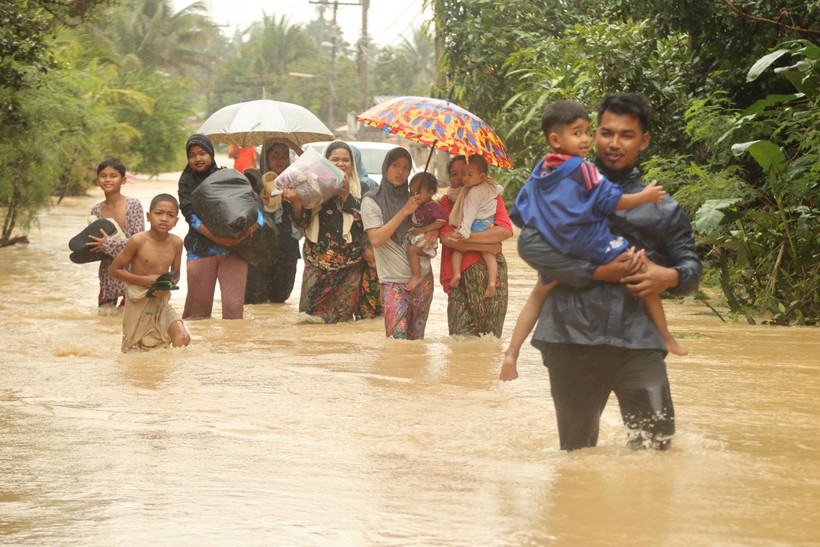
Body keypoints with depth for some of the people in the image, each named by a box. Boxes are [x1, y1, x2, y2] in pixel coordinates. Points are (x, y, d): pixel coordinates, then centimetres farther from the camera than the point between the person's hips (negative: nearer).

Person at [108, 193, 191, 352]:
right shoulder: (138, 241, -14)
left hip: (162, 302, 3)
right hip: (138, 302, -3)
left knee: (183, 338, -17)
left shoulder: (176, 242, -1)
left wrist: (169, 285, -11)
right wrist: (144, 280, -16)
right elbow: (113, 270, -8)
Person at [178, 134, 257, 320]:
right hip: (201, 249, 0)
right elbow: (190, 214, -3)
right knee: (198, 306, 1)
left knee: (234, 306, -9)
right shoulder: (187, 182, 10)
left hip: (233, 249, 0)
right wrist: (215, 237, -18)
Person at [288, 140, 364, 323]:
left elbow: (365, 219, -8)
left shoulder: (359, 188, 6)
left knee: (343, 315, 1)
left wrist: (345, 195, -16)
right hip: (317, 263, 0)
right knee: (311, 314, -5)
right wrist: (295, 202, -19)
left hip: (349, 265, 0)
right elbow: (302, 224, -1)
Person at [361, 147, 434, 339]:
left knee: (416, 338, 5)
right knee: (396, 339, -14)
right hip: (393, 281, -5)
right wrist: (404, 211, -16)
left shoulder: (413, 199, 12)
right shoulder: (372, 201, -2)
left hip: (423, 277, 5)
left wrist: (432, 234, 0)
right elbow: (376, 239, -14)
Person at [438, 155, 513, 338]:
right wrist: (487, 246, -10)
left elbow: (506, 231, -7)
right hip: (459, 276, 0)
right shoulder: (446, 203, 12)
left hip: (490, 268, 0)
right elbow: (447, 238, -6)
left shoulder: (490, 198, 11)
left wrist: (468, 237, -16)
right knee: (461, 335, -11)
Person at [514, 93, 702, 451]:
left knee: (657, 442, -11)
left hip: (637, 338, 1)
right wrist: (597, 272, -10)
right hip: (572, 336, -1)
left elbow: (692, 266, 19)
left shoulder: (662, 208, 18)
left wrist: (671, 277, -7)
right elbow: (530, 244, -3)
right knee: (576, 451, 7)